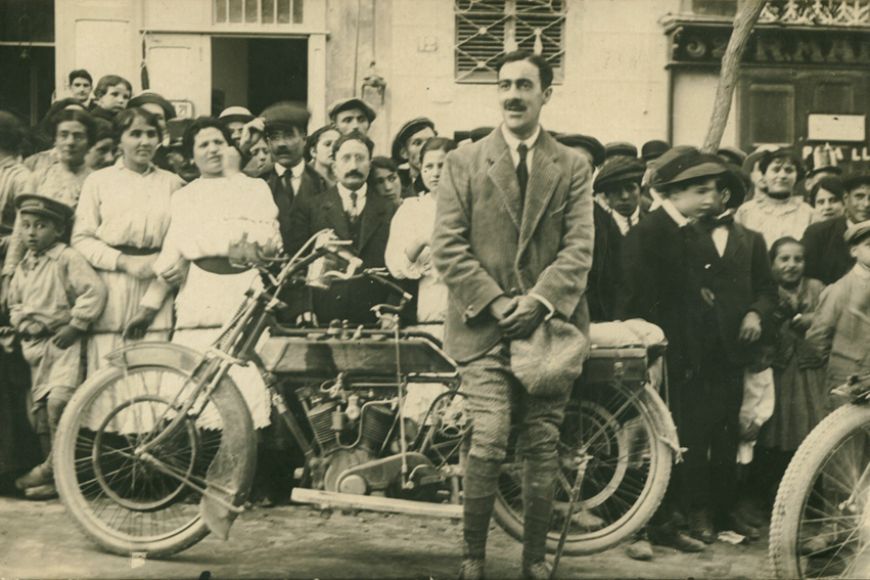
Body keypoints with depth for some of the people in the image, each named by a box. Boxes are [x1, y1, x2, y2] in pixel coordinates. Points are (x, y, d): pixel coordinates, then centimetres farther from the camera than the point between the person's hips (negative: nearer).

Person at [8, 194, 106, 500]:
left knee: (58, 401, -22)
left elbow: (94, 291, -17)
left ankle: (53, 467, -11)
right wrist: (22, 323, 4)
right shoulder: (23, 267, 14)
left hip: (63, 341, -8)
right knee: (38, 409, 9)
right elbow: (14, 302, 24)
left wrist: (74, 325, -16)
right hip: (35, 344, 8)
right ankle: (54, 475, 17)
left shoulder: (68, 258, -8)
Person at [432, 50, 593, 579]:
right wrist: (495, 301, -11)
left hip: (550, 321, 2)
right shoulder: (465, 162, 7)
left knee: (543, 446, 5)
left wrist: (538, 301, -14)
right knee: (490, 441, -12)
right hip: (485, 326, -1)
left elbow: (579, 248, 0)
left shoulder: (573, 167, 10)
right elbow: (448, 247, 0)